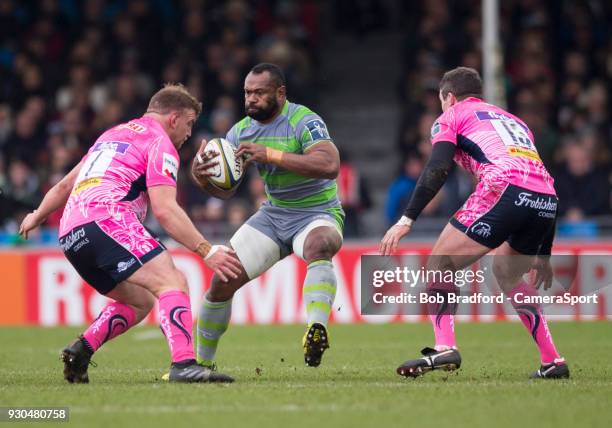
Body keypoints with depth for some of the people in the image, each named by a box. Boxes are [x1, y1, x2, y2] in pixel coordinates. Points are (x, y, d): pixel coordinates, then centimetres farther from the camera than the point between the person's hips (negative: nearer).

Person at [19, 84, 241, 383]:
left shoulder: (114, 134, 31)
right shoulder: (160, 143, 4)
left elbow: (65, 185, 39)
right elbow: (165, 210, -9)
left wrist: (37, 216, 54)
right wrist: (207, 251, -11)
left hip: (70, 235, 9)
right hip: (106, 220, -9)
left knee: (140, 302, 20)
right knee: (172, 282, -18)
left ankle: (80, 350, 4)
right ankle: (184, 364, -38)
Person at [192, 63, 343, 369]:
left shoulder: (303, 122, -18)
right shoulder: (241, 131, 1)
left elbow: (330, 165, -35)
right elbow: (224, 190, 3)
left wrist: (272, 154, -39)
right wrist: (202, 177, -21)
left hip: (317, 214, -6)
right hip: (273, 215, 6)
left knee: (318, 248, -41)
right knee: (223, 282, -4)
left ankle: (316, 330, -59)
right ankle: (202, 362, 15)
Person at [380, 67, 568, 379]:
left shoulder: (453, 115, 20)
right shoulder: (515, 121, 38)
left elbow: (438, 168, 1)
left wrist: (407, 219, -5)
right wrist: (543, 254, 37)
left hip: (503, 187, -6)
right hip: (546, 198, 6)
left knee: (440, 264, 5)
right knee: (506, 272, 29)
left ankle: (444, 348, -17)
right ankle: (552, 361, 22)